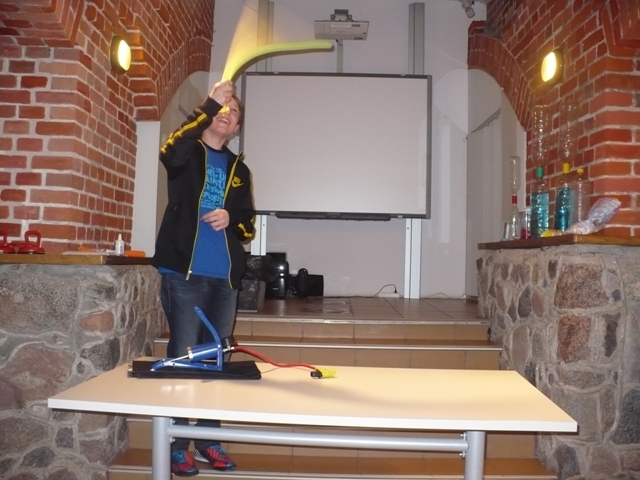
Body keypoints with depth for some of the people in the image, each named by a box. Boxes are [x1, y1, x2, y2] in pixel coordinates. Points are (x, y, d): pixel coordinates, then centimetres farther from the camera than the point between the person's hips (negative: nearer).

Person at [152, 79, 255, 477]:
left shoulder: (239, 169, 17)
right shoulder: (188, 154, 5)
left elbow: (249, 225, 16)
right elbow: (171, 152, -21)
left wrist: (231, 218, -7)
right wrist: (210, 103, -22)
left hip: (225, 277, 4)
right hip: (185, 273, -4)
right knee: (183, 355, -1)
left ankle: (209, 439, 22)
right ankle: (177, 443, 12)